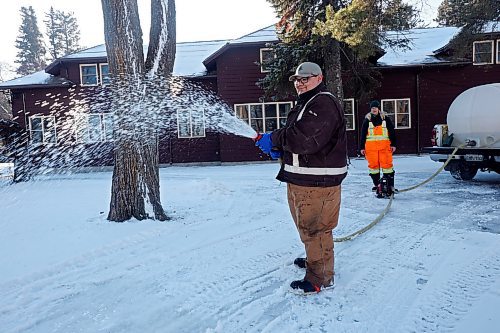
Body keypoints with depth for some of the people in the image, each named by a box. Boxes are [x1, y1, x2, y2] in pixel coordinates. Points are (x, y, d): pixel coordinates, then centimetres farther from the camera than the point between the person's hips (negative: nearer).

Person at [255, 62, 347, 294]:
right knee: (308, 227, 24)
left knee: (314, 229, -2)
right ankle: (314, 260, 42)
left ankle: (320, 278, 11)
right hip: (302, 179, 11)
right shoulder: (305, 104, 21)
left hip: (317, 181, -11)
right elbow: (294, 136, 25)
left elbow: (304, 138, -28)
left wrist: (274, 140, -16)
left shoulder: (324, 103, -15)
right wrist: (279, 149, 4)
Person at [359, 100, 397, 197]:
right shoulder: (367, 120, 8)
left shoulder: (386, 119, 6)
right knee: (373, 165, 2)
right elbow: (363, 134, 10)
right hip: (371, 147, 1)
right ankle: (377, 184, 12)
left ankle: (390, 186, 0)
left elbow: (392, 132, 8)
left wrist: (393, 144, 3)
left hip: (384, 146, -1)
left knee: (387, 164, -6)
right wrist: (362, 147, 6)